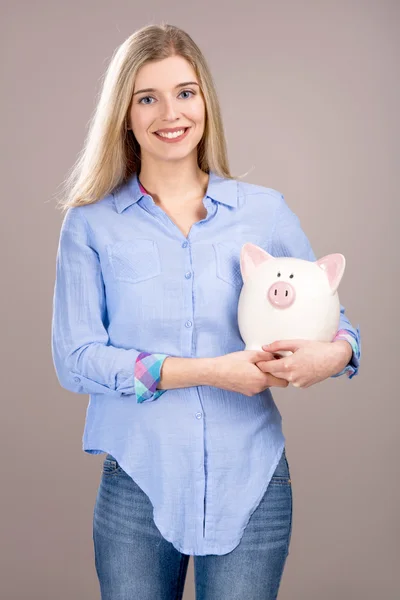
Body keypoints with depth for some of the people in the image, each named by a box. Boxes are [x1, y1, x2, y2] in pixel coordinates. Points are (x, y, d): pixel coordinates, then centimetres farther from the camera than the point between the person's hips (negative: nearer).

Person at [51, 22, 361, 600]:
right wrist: (209, 371, -17)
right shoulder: (91, 223, -1)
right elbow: (75, 358, -8)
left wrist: (334, 353, -15)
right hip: (138, 487, 0)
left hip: (251, 485, 1)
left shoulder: (265, 210, 2)